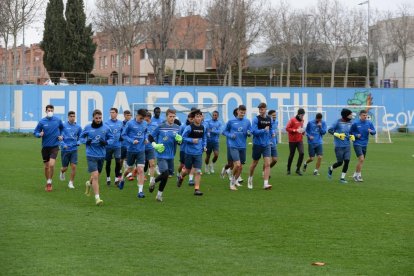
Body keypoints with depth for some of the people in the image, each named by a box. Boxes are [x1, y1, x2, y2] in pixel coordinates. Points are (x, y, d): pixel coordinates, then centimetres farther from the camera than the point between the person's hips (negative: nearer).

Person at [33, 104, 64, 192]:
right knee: (46, 166, 8)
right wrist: (39, 134, -19)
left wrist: (61, 136, 5)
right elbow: (35, 132, 1)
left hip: (54, 146, -1)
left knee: (51, 164, -17)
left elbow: (62, 128, 19)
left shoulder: (58, 120, -1)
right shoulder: (42, 121, -4)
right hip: (45, 146, 1)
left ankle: (49, 182, -1)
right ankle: (47, 183, 27)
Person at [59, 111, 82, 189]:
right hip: (65, 150, -2)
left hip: (74, 150, 2)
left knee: (73, 166, -8)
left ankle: (71, 182, 5)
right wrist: (63, 144, -20)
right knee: (65, 168, 7)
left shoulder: (78, 127, 3)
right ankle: (62, 172, 43)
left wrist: (78, 142, -5)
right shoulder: (63, 126, -7)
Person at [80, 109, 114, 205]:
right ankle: (97, 198, -13)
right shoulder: (88, 128, -3)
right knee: (95, 176, -14)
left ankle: (89, 183, 54)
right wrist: (86, 141, -10)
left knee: (96, 175, 18)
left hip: (101, 155, 3)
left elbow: (111, 138, 9)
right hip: (91, 155, -3)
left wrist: (106, 142, -12)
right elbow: (82, 136, 11)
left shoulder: (106, 128, -1)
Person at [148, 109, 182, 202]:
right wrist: (155, 145, -12)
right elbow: (150, 136, 2)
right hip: (161, 155, -5)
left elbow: (179, 142, 10)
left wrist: (179, 140, -13)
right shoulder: (160, 127, -8)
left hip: (171, 156, 5)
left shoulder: (177, 128, 4)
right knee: (165, 175, -13)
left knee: (166, 175, 11)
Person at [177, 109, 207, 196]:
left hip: (199, 153, 3)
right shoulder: (189, 127, -11)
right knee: (187, 170, 11)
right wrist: (192, 140, -22)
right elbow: (183, 137, -9)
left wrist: (204, 146, 3)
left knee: (198, 171, -6)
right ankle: (180, 177, 44)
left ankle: (197, 189, -1)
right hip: (189, 152, -3)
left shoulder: (203, 128, 3)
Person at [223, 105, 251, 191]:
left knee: (241, 167, 7)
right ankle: (232, 182, 3)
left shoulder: (247, 122, 5)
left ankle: (235, 181, 28)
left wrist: (249, 133, -13)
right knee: (237, 164, -17)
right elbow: (225, 131, 8)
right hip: (234, 146, -4)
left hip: (243, 147, 4)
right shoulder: (231, 121, -2)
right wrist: (230, 135, -11)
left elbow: (250, 133, 10)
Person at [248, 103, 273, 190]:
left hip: (266, 144, 3)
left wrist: (272, 133, 4)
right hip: (257, 144, -3)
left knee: (267, 164, -9)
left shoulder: (269, 119, 5)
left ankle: (265, 184, -11)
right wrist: (264, 130, -19)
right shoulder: (256, 119, -10)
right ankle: (250, 179, 36)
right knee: (255, 163, 11)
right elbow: (254, 131, -17)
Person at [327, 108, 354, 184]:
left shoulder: (350, 123, 6)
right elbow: (329, 130, -8)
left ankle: (342, 178, 7)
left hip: (347, 146, 5)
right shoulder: (338, 122, -10)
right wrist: (337, 134, -20)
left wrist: (351, 136, 1)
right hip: (339, 146, -5)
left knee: (347, 161, -6)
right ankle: (331, 168, 32)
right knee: (340, 162, 0)